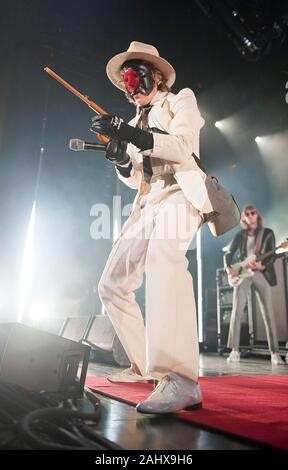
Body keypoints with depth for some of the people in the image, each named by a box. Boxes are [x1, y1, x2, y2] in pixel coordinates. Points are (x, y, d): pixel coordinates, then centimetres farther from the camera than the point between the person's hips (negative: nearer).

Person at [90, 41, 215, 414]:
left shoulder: (181, 100, 11)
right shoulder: (137, 123, 27)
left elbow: (182, 145, -9)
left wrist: (130, 135, -19)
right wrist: (120, 160, 1)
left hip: (179, 194, -7)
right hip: (147, 205, 8)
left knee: (163, 257, -39)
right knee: (112, 285, 2)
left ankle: (181, 380, -46)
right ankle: (145, 366, 13)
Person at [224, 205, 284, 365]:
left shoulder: (267, 233, 7)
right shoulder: (240, 235, 12)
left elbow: (272, 255, -2)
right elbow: (229, 253, 11)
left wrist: (262, 265, -22)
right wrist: (229, 268, -9)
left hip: (262, 274, -1)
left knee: (269, 314, -5)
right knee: (237, 312, -8)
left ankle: (275, 353, 0)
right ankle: (235, 351, -3)